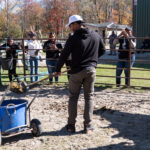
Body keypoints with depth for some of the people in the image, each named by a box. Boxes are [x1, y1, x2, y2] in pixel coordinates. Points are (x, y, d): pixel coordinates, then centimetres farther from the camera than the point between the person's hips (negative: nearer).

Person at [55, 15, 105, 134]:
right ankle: (88, 126, 10)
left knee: (73, 97, 10)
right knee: (89, 97, 11)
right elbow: (102, 50, 14)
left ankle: (71, 125, 14)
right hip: (91, 70, 3)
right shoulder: (96, 36, 3)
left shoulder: (73, 38, -11)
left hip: (77, 71, -3)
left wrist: (58, 70, 4)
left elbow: (64, 55, -8)